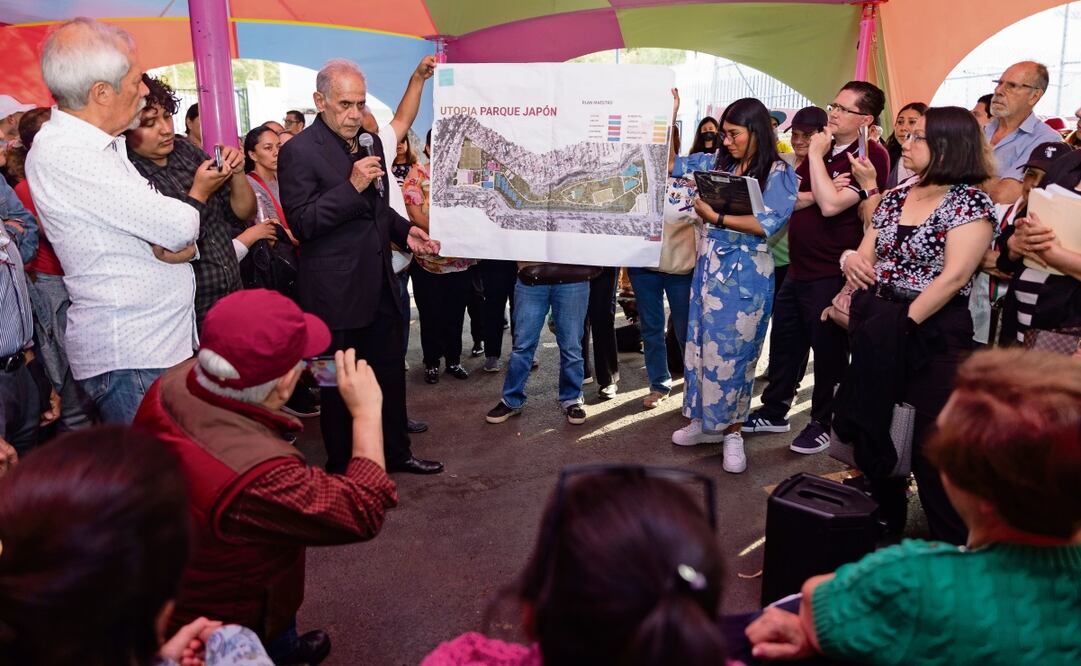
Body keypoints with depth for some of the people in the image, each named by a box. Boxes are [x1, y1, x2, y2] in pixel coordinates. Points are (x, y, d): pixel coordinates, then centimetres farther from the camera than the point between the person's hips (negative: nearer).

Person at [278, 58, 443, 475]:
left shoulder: (370, 143, 11)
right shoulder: (299, 151, -12)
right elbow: (301, 223, -18)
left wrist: (404, 231, 7)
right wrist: (352, 186, -24)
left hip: (379, 283, 7)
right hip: (335, 292, -7)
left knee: (390, 373, 16)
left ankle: (395, 452, 33)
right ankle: (342, 467, 25)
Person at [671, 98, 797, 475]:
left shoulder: (778, 173, -4)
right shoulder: (725, 167, 13)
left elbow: (767, 224, -15)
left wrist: (716, 216, -16)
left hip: (744, 274, -5)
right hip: (710, 268, 6)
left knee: (731, 350, -2)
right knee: (703, 344, 7)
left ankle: (731, 430, 11)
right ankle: (707, 420, 20)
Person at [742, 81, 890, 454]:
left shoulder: (871, 156, -12)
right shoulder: (822, 149, 14)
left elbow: (831, 205, -25)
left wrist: (817, 156, -16)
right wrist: (816, 193, -13)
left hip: (831, 273, -8)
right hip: (798, 268, 8)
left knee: (828, 351, 6)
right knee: (784, 343, 16)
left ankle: (822, 424, 21)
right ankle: (774, 411, 31)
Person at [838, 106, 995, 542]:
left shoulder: (971, 201, -8)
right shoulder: (895, 198, 11)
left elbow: (954, 275, -17)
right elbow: (867, 254, 13)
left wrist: (904, 323, -20)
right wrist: (851, 258, -11)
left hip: (932, 334, -7)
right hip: (876, 330, 7)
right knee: (872, 432, 16)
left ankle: (954, 553, 15)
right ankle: (885, 528, 36)